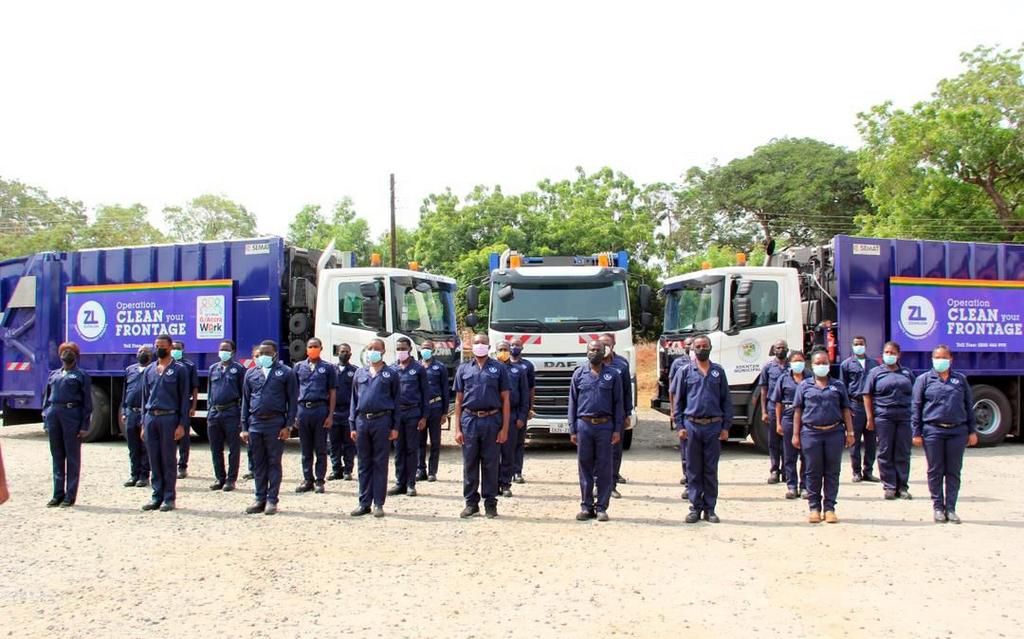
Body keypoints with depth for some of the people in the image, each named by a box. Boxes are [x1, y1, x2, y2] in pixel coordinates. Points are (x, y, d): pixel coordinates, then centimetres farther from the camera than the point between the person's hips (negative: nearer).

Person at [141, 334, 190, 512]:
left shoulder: (179, 369, 0)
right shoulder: (149, 370, 14)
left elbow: (184, 398, -3)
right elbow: (145, 397, 17)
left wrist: (182, 424, -9)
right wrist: (143, 422, 10)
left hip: (169, 418, -4)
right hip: (151, 418, 5)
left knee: (168, 460, 0)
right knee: (154, 460, 7)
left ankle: (169, 498, 7)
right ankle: (157, 496, 16)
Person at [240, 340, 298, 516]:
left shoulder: (286, 373, 1)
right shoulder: (251, 373, 13)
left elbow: (293, 401, -1)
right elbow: (245, 401, 15)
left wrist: (288, 426, -8)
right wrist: (244, 427, 9)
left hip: (276, 424, -4)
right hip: (255, 424, 4)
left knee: (274, 463, 2)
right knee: (258, 464, 9)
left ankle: (272, 500, 8)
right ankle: (260, 499, 17)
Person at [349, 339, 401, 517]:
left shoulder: (390, 374, 4)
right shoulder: (360, 373, 13)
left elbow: (396, 402, 4)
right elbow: (354, 400, 14)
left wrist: (395, 427, -3)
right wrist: (353, 425, 8)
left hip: (382, 420, -3)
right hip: (362, 421, 3)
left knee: (380, 464, 1)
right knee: (364, 464, 8)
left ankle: (378, 504, 7)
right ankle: (364, 503, 14)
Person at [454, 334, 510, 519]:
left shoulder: (498, 369, 5)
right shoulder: (464, 369, 9)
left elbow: (505, 400, 3)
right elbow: (458, 401, 9)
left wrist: (505, 428, -4)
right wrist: (457, 429, 1)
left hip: (492, 420, -1)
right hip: (469, 420, 2)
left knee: (490, 464, 4)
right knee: (469, 463, 6)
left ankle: (490, 503, 13)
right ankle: (471, 503, 16)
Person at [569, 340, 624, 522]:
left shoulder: (613, 375, 5)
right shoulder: (579, 374, 7)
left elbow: (618, 403, 4)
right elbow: (572, 403, 7)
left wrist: (617, 430, -3)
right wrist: (572, 430, 1)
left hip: (605, 425, -1)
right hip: (584, 425, 1)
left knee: (604, 468, 2)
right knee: (585, 467, 5)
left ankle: (602, 508, 9)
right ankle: (586, 506, 13)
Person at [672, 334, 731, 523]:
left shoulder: (718, 372, 8)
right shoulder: (685, 372, 6)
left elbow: (726, 400, 8)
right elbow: (678, 401, 6)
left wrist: (726, 427, 1)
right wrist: (680, 426, -2)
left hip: (714, 426, 1)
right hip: (692, 425, -1)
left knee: (711, 470, 6)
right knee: (693, 469, 4)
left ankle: (710, 508, 13)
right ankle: (695, 507, 12)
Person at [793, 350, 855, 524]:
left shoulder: (838, 385, 12)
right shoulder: (804, 385, 9)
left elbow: (846, 410, 11)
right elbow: (798, 410, 7)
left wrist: (850, 433, 5)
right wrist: (796, 434, 1)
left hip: (834, 433, 1)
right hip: (811, 433, -1)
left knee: (832, 472, 3)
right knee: (813, 472, 3)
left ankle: (830, 508, 10)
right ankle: (814, 508, 11)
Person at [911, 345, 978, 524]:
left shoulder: (960, 379, 12)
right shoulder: (924, 379, 5)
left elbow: (969, 406, 14)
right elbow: (916, 407, 3)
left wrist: (972, 431, 8)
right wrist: (917, 433, -2)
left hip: (958, 431, 2)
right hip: (933, 431, -2)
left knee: (954, 472, 5)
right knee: (935, 471, 3)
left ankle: (951, 508, 12)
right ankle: (938, 507, 12)